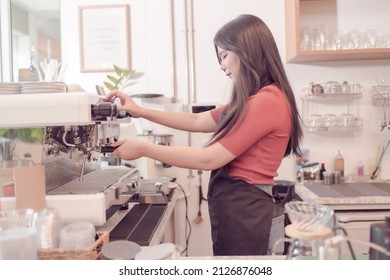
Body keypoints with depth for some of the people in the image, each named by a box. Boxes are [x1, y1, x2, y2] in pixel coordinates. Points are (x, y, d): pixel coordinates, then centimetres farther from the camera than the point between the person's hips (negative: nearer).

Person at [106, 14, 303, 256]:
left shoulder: (267, 100, -19)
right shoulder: (252, 101, 13)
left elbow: (209, 159, -20)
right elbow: (197, 121, 16)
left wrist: (143, 149, -13)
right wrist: (140, 111, 11)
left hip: (243, 210, -9)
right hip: (236, 207, 9)